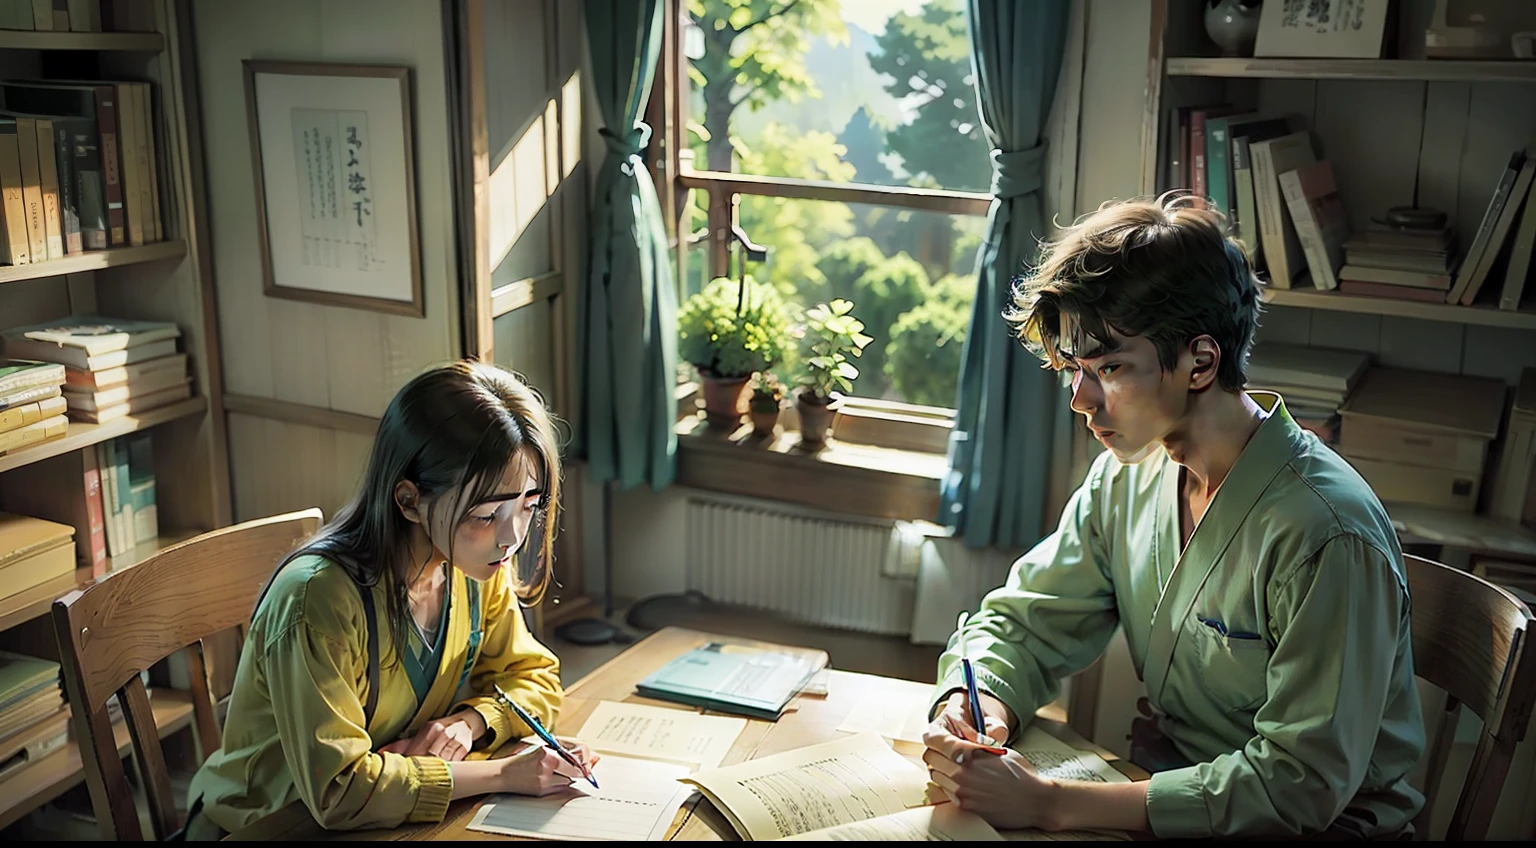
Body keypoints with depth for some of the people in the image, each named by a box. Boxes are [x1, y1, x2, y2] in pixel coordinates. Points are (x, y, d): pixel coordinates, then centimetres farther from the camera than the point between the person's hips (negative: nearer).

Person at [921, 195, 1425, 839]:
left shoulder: (1327, 536, -24)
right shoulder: (1128, 476, -3)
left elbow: (1300, 786, -24)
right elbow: (1022, 622, 4)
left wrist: (1053, 803, -29)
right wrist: (972, 703, -18)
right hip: (1160, 786, 5)